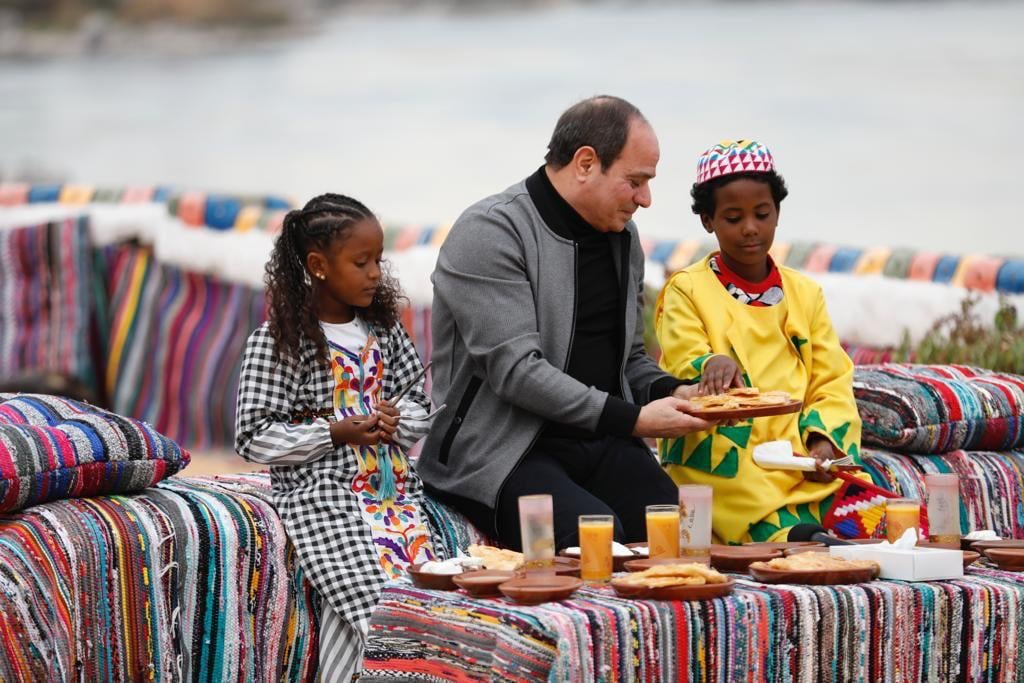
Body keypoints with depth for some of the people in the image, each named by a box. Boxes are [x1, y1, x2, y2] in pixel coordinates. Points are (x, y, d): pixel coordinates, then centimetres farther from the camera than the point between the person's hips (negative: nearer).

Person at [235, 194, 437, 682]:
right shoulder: (277, 343, -5)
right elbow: (254, 438, -7)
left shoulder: (383, 328, 12)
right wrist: (336, 433, -15)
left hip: (391, 482, 5)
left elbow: (418, 405, 19)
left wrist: (397, 420, -5)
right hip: (321, 491, -5)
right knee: (364, 595, -23)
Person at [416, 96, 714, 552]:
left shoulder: (622, 236, 15)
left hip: (602, 445, 7)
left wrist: (671, 393, 2)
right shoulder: (490, 232, -11)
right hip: (501, 452, -7)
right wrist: (631, 419, -20)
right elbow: (516, 370, -19)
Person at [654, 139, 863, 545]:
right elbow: (683, 370, -6)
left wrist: (824, 440, -8)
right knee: (787, 539, -32)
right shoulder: (686, 291, 7)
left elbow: (832, 384, 12)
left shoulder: (805, 294, 18)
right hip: (727, 466, -4)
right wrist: (713, 367, -31)